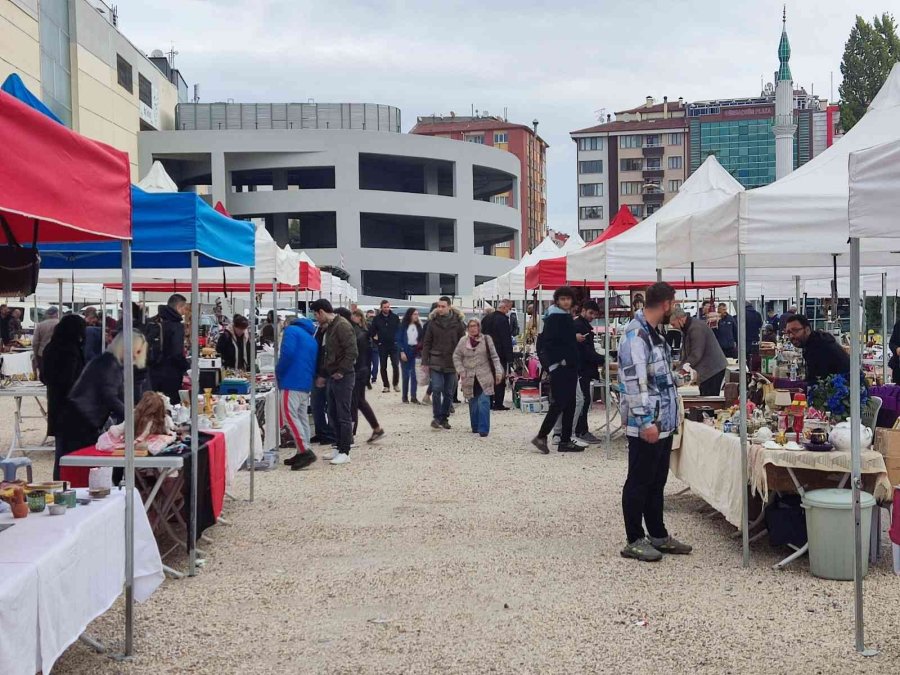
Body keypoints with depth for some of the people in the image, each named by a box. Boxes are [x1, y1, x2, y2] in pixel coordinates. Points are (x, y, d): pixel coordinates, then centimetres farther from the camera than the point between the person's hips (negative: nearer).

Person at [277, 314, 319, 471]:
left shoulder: (291, 330, 0)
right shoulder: (312, 340, 23)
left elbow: (287, 354, -14)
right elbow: (314, 365, 18)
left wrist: (278, 372, -3)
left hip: (292, 381, -8)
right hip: (306, 383, 8)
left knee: (289, 415, -10)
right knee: (302, 416, 10)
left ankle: (305, 451, -17)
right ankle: (302, 452, 10)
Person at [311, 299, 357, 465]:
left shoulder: (342, 325, -15)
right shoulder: (329, 327, 16)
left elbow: (352, 351, -22)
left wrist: (341, 371, -19)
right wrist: (323, 375, 22)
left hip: (343, 377, -10)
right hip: (332, 377, 10)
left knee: (343, 415, -4)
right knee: (333, 414, 13)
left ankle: (345, 452, 1)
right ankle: (340, 448, 22)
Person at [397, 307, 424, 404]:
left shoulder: (418, 326, 9)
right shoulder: (403, 326, -2)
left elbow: (421, 339, 9)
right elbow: (399, 340, -4)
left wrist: (420, 349, -4)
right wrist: (402, 352, -12)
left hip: (415, 352, 2)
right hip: (405, 352, -2)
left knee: (414, 374, -6)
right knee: (406, 375, 1)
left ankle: (413, 397, -3)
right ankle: (405, 396, 10)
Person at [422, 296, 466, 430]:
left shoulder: (458, 322, 0)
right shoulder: (433, 322, 2)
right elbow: (426, 343, 6)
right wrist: (425, 362, 0)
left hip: (452, 363, 1)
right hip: (436, 362, -1)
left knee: (449, 392, 6)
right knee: (437, 389, -11)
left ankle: (444, 417, 17)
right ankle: (436, 417, 0)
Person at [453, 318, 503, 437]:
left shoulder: (486, 339, 0)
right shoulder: (463, 341, 4)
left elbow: (494, 357, 1)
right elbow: (456, 357, 10)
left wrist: (498, 372, -6)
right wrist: (461, 371, -1)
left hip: (484, 377, -2)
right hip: (469, 378, 2)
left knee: (484, 402, -12)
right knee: (473, 403, 7)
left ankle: (483, 429, -11)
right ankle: (475, 427, 21)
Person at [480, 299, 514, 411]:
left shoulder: (487, 318, 8)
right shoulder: (503, 320, -17)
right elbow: (507, 340, -17)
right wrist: (509, 357, -13)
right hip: (500, 354, -7)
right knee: (500, 380, -1)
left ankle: (489, 403, 15)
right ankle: (498, 403, -2)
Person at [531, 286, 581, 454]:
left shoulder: (568, 317, 16)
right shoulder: (553, 318, -11)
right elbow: (548, 342, -19)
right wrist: (557, 361, -20)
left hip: (570, 367, 9)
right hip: (559, 367, -9)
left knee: (570, 404, 8)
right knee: (559, 403, -9)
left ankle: (565, 440, 12)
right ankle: (541, 436, -2)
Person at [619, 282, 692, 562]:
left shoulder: (653, 333, 14)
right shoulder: (635, 335, -18)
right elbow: (635, 383, -24)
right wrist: (646, 422, -26)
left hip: (663, 423, 10)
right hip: (646, 426, -10)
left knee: (657, 482, 16)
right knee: (639, 483, 0)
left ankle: (658, 535, 26)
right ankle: (634, 541, 9)